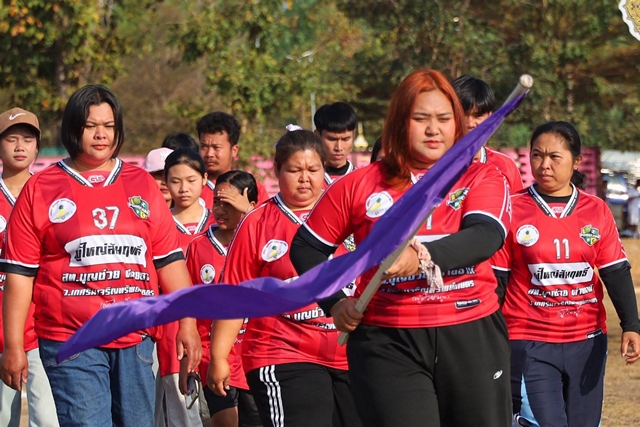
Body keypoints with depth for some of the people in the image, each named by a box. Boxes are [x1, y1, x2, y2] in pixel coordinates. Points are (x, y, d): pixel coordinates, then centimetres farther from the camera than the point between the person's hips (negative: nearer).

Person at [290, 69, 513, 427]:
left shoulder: (483, 179, 5)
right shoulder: (360, 185, 7)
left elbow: (486, 237, -16)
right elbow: (306, 247, 17)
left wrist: (422, 256, -32)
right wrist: (334, 303, 4)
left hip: (473, 339, 1)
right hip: (388, 344, -1)